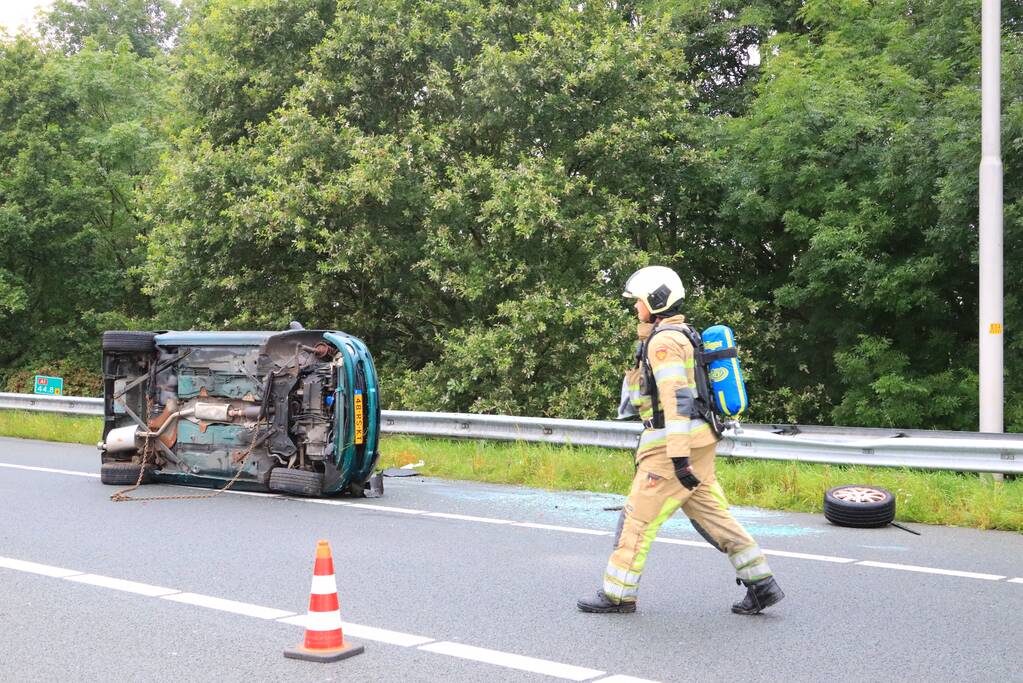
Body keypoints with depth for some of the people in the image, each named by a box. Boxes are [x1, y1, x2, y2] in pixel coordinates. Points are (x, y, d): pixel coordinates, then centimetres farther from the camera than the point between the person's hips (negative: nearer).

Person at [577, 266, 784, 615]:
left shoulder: (663, 340, -13)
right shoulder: (679, 337, 19)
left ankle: (617, 594, 8)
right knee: (712, 515, 12)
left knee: (639, 517, -1)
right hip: (697, 442, 10)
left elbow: (677, 399, -23)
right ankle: (761, 585, 11)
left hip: (676, 446, -10)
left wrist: (678, 456, -27)